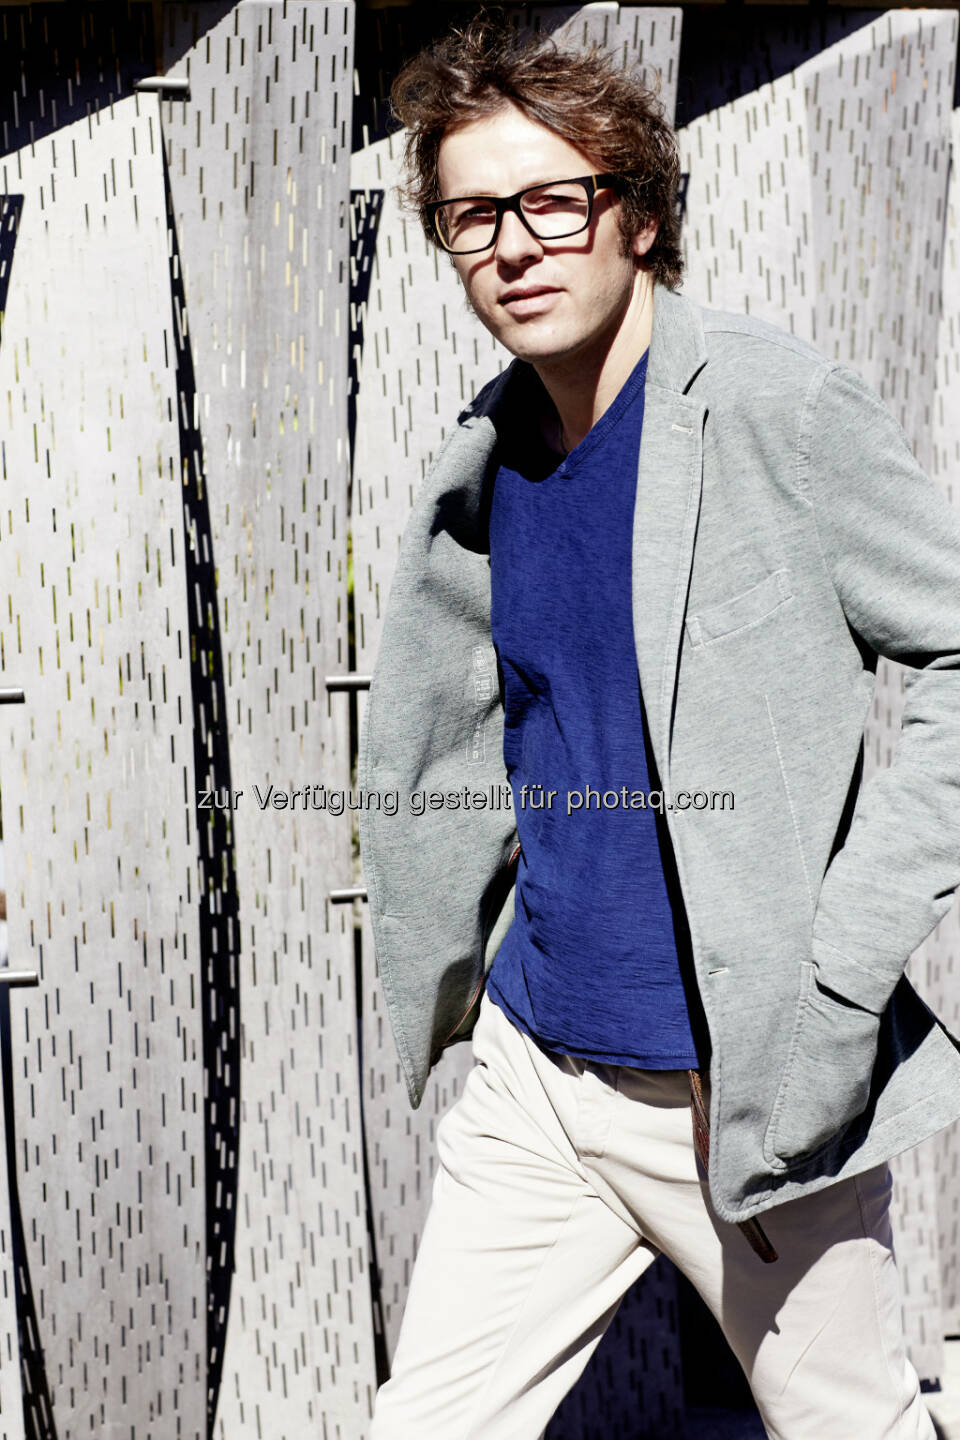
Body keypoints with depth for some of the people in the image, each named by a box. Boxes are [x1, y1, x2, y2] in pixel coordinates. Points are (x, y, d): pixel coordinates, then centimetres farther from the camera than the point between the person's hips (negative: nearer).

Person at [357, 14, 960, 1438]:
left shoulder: (774, 405, -13)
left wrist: (835, 958, -18)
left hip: (751, 1086, -5)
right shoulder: (484, 458, 5)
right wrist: (464, 966, 13)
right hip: (535, 1071, 5)